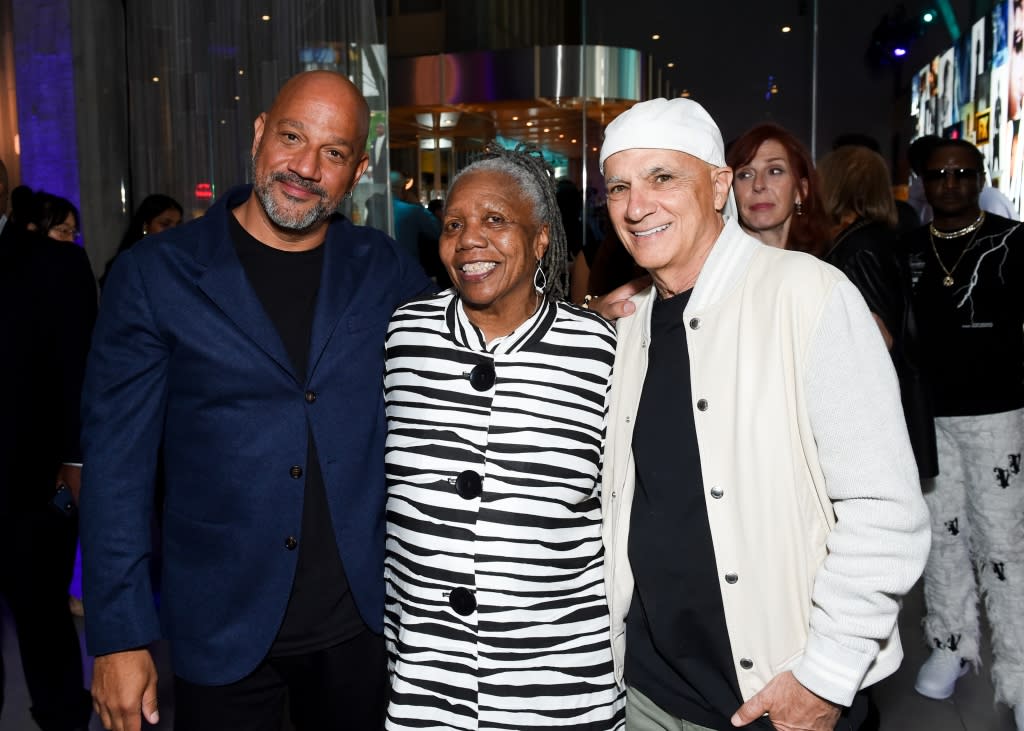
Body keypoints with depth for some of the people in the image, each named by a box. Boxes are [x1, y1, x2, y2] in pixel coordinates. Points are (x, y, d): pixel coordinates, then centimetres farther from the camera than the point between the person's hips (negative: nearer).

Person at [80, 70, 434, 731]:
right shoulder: (154, 275, -6)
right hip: (224, 626, -2)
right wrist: (120, 636, -7)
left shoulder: (385, 271, 0)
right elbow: (116, 463, -5)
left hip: (361, 620, 2)